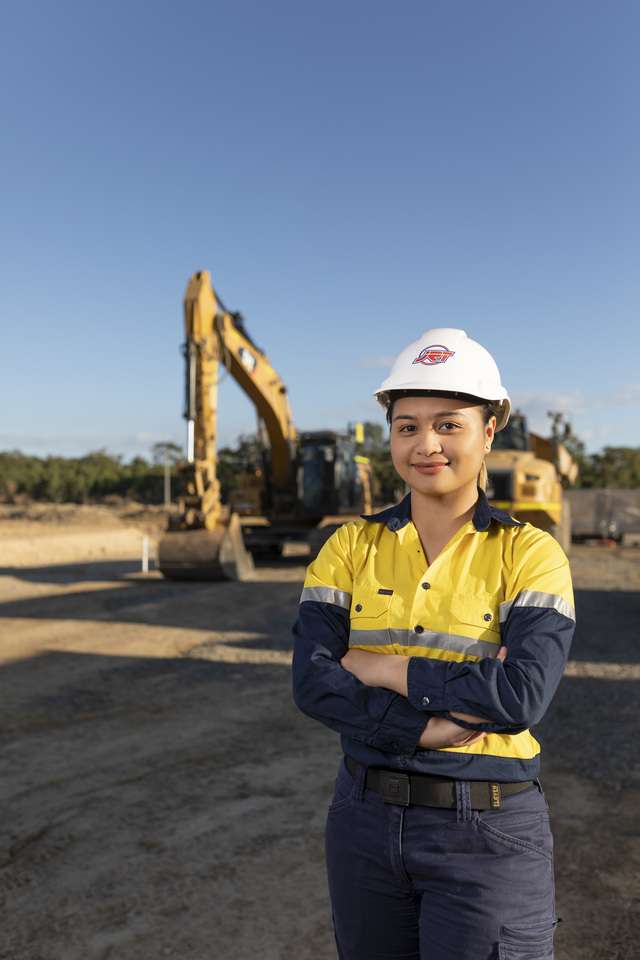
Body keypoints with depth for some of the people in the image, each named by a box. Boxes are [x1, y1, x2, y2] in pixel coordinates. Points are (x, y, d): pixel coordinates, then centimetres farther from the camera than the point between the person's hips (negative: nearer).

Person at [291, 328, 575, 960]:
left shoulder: (530, 553, -10)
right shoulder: (352, 546, -3)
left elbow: (524, 695, -23)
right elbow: (311, 682, -12)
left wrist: (378, 667, -17)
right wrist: (436, 723, -22)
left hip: (487, 834, -3)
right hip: (366, 818, 3)